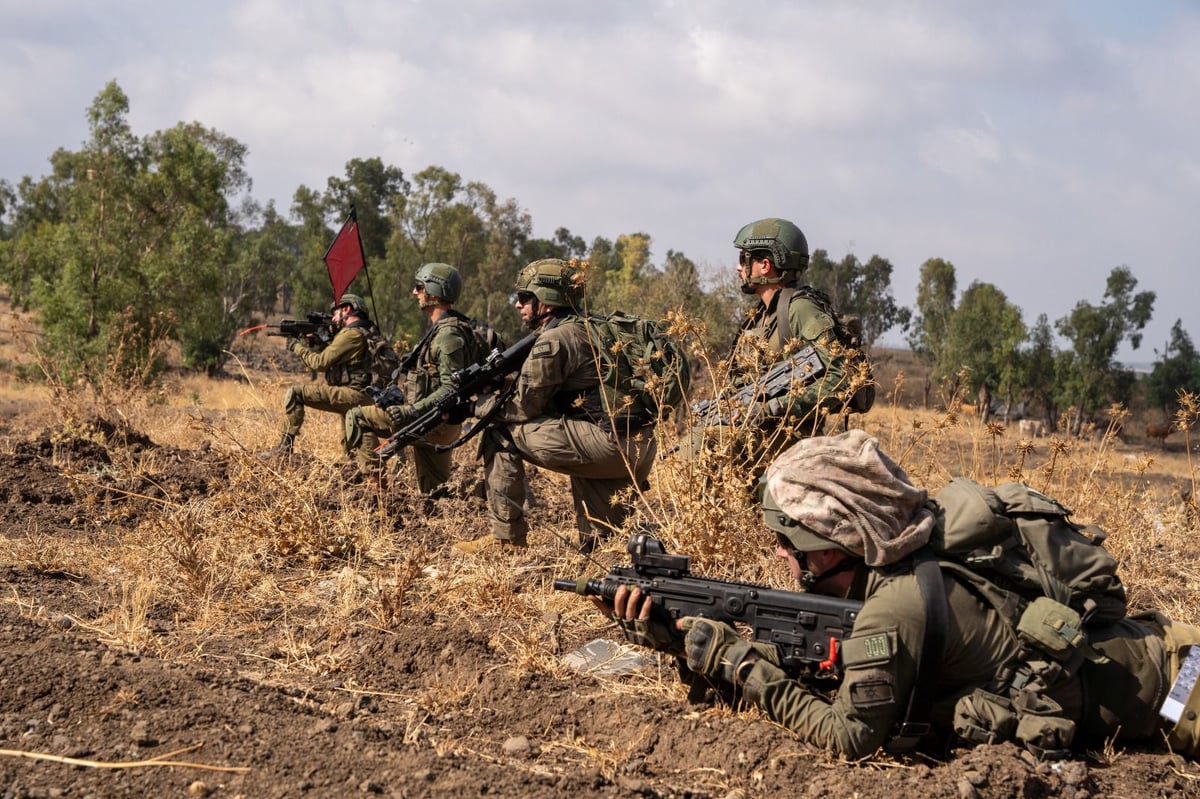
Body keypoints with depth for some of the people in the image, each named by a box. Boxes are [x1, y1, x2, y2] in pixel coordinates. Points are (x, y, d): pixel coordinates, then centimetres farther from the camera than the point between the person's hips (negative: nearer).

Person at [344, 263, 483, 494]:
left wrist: (412, 412, -31)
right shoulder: (440, 328, 15)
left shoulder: (449, 334, -18)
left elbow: (451, 388, -25)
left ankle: (375, 477, -9)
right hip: (438, 425, 10)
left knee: (356, 417, -7)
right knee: (435, 493, 13)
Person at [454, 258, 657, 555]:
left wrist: (479, 407, 13)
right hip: (641, 450, 9)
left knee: (501, 435, 1)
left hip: (609, 440, -9)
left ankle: (505, 535, 5)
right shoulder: (586, 329, 21)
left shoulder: (554, 340, -8)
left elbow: (526, 407, -2)